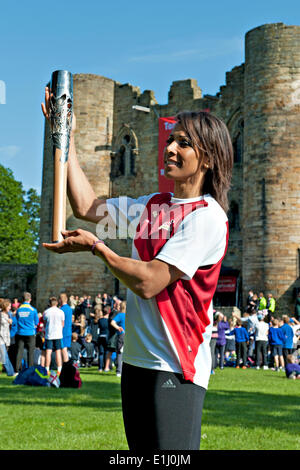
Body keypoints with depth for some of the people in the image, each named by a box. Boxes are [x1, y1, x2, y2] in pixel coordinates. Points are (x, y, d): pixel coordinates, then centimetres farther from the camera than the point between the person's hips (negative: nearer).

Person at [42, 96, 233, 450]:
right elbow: (85, 206, 14)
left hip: (175, 367, -8)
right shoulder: (153, 205, 12)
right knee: (140, 447, 16)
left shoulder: (207, 216, -14)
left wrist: (94, 246, -9)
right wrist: (66, 137, 14)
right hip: (136, 359, 8)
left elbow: (148, 282, -20)